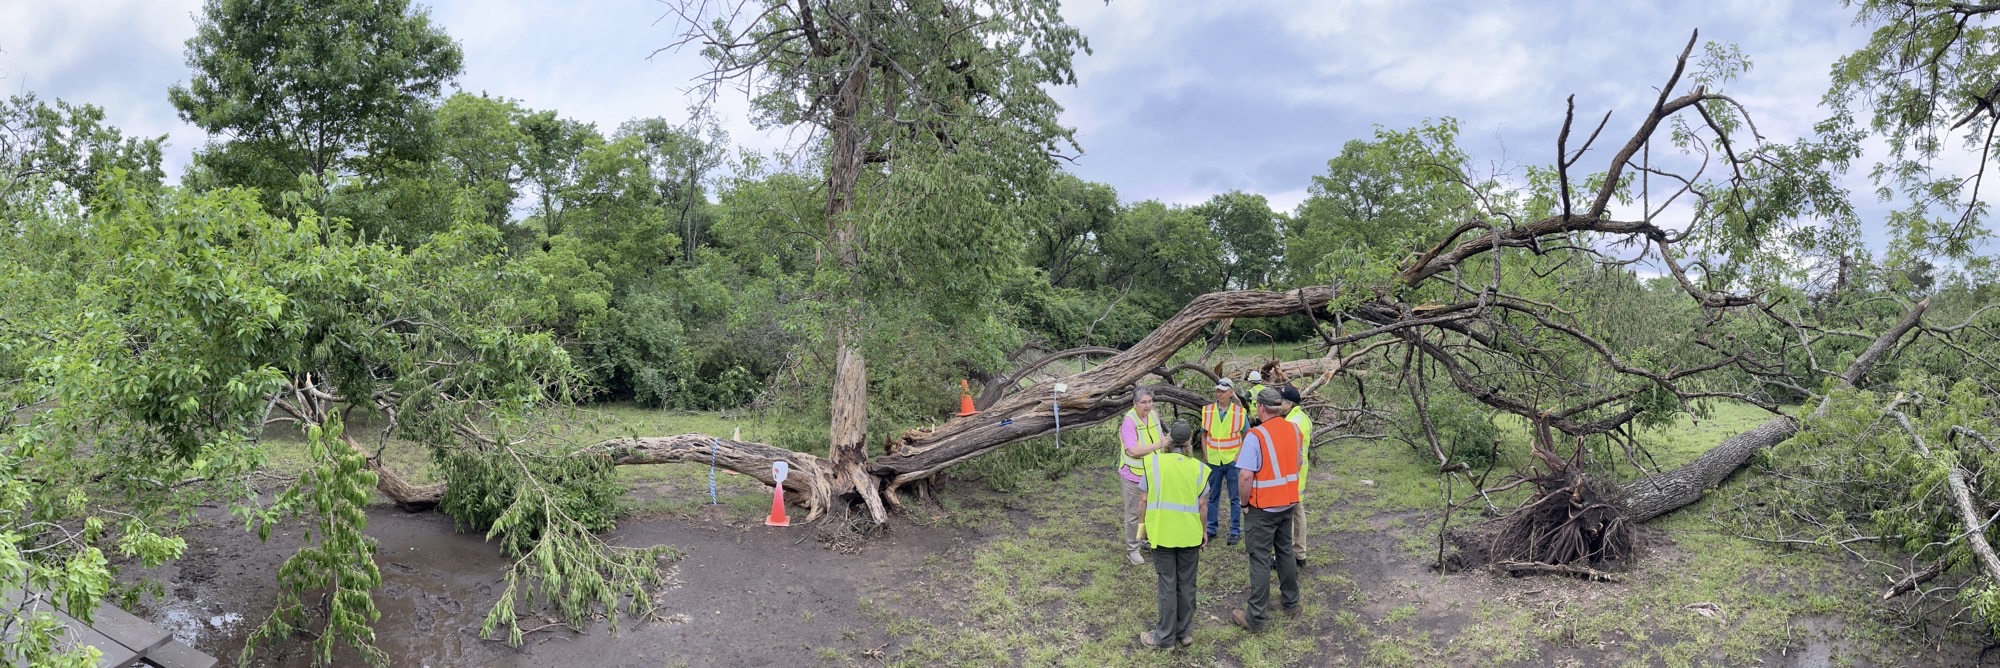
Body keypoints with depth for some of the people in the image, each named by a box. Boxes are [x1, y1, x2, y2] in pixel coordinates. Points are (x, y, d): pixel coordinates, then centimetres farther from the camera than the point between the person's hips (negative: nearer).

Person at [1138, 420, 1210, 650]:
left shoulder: (1154, 462, -7)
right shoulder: (1198, 467, -3)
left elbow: (1144, 498, -2)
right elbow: (1203, 504, 1)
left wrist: (1143, 525, 12)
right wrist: (1204, 530, 14)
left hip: (1162, 533, -1)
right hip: (1190, 534, 1)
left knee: (1168, 585, 5)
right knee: (1186, 584, 13)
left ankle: (1165, 636, 12)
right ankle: (1185, 631, 23)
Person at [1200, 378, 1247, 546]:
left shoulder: (1240, 412, -5)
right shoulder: (1207, 411, 0)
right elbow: (1204, 435, 8)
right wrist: (1206, 455, 1)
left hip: (1233, 461, -2)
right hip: (1213, 461, 2)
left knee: (1235, 497, 4)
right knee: (1213, 496, 11)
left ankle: (1235, 531, 12)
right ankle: (1211, 529, 21)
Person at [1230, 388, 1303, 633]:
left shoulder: (1255, 436, -22)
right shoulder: (1294, 430, 0)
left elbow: (1245, 476, -25)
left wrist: (1244, 502, -10)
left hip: (1263, 507, -6)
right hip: (1288, 503, 6)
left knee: (1260, 559, -1)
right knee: (1285, 552, 21)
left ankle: (1255, 617, 5)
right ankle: (1291, 602, 35)